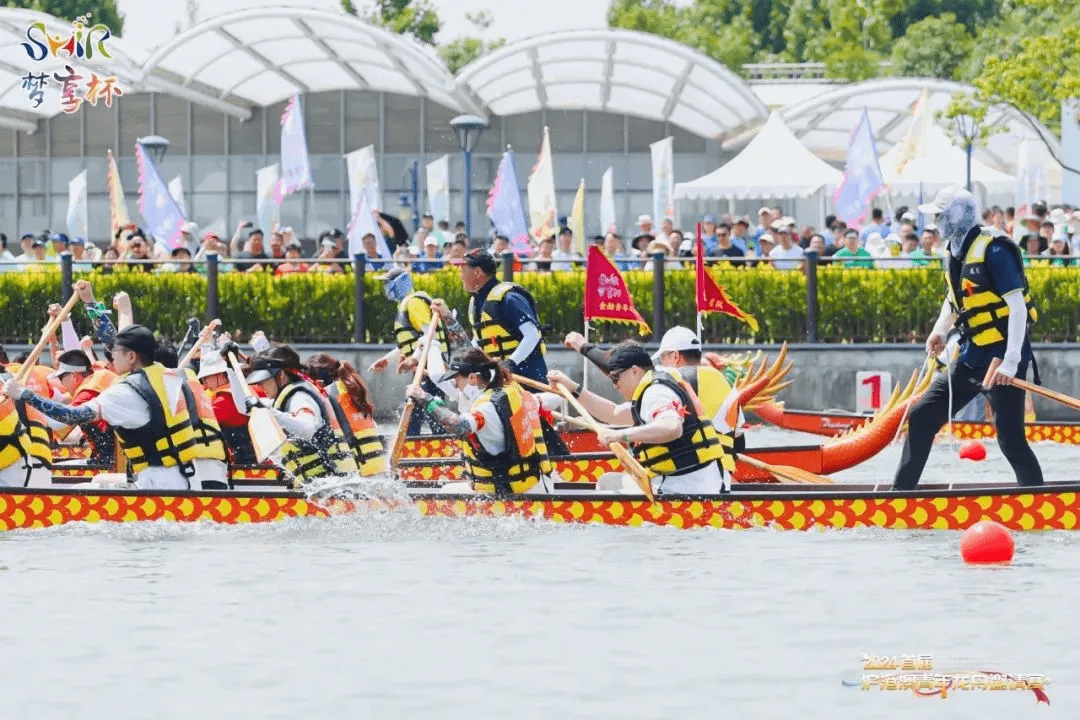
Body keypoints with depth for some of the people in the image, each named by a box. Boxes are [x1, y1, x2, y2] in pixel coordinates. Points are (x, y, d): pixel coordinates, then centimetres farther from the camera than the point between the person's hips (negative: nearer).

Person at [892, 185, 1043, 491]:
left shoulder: (993, 249, -18)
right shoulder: (954, 251, 8)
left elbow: (1017, 305, -21)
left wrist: (1010, 362, -25)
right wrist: (940, 331, 6)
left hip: (1002, 358, -9)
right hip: (971, 359, 9)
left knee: (1010, 440, -9)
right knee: (920, 417, 9)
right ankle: (900, 494, 18)